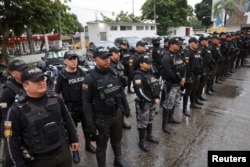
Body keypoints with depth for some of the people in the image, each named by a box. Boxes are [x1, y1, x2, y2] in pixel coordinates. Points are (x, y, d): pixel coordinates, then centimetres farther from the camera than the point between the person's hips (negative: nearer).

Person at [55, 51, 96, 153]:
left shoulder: (82, 73, 2)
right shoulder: (61, 76, -11)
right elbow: (56, 93, -9)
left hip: (84, 106, 4)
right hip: (71, 109, -4)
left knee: (87, 127, 18)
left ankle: (88, 145, 40)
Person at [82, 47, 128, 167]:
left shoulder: (114, 73, 0)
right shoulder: (90, 78, -18)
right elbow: (86, 102, -16)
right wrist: (90, 123, -16)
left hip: (117, 114, 6)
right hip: (101, 118, -5)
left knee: (117, 140, 26)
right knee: (102, 146, 14)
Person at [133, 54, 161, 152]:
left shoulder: (150, 73, 7)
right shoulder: (138, 76, -18)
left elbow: (157, 86, 8)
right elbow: (140, 92, -25)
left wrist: (157, 98, -7)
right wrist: (152, 100, -18)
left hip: (152, 102, 8)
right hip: (143, 103, -8)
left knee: (150, 120, 22)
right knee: (143, 123, 3)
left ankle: (149, 136, 42)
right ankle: (141, 142, 20)